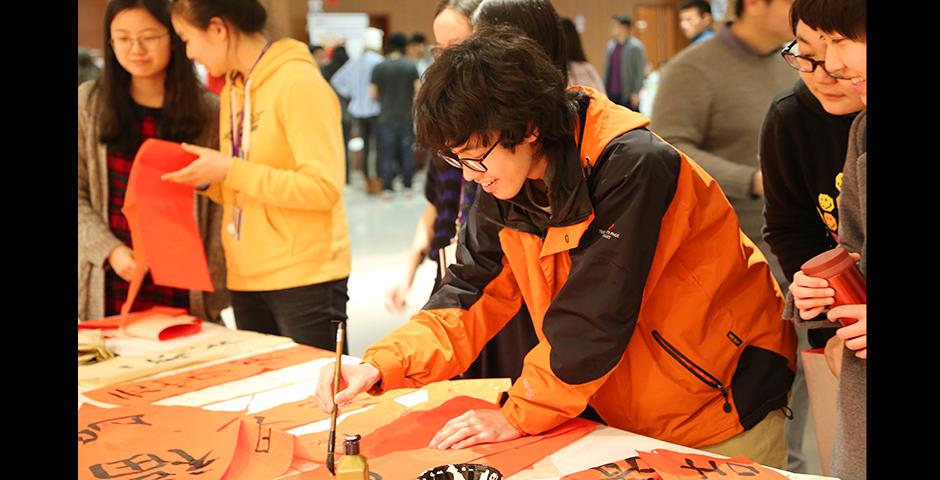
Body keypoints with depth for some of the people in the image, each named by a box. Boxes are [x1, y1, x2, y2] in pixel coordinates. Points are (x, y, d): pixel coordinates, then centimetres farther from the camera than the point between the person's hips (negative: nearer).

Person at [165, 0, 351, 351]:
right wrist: (207, 179, -2)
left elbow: (323, 187, -18)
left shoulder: (298, 81, -11)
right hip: (246, 281, 8)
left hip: (305, 279, -7)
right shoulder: (233, 88, 12)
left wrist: (229, 171, -18)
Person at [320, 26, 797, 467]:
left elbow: (592, 319, -29)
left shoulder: (632, 165, -30)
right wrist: (378, 366, -16)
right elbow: (471, 298, -4)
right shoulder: (503, 187, -6)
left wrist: (521, 414, -20)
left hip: (721, 405, -6)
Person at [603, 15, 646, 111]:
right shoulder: (610, 45, 12)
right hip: (611, 94, 6)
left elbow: (640, 72, -8)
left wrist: (635, 93, -13)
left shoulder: (636, 47, -6)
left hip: (627, 95, -6)